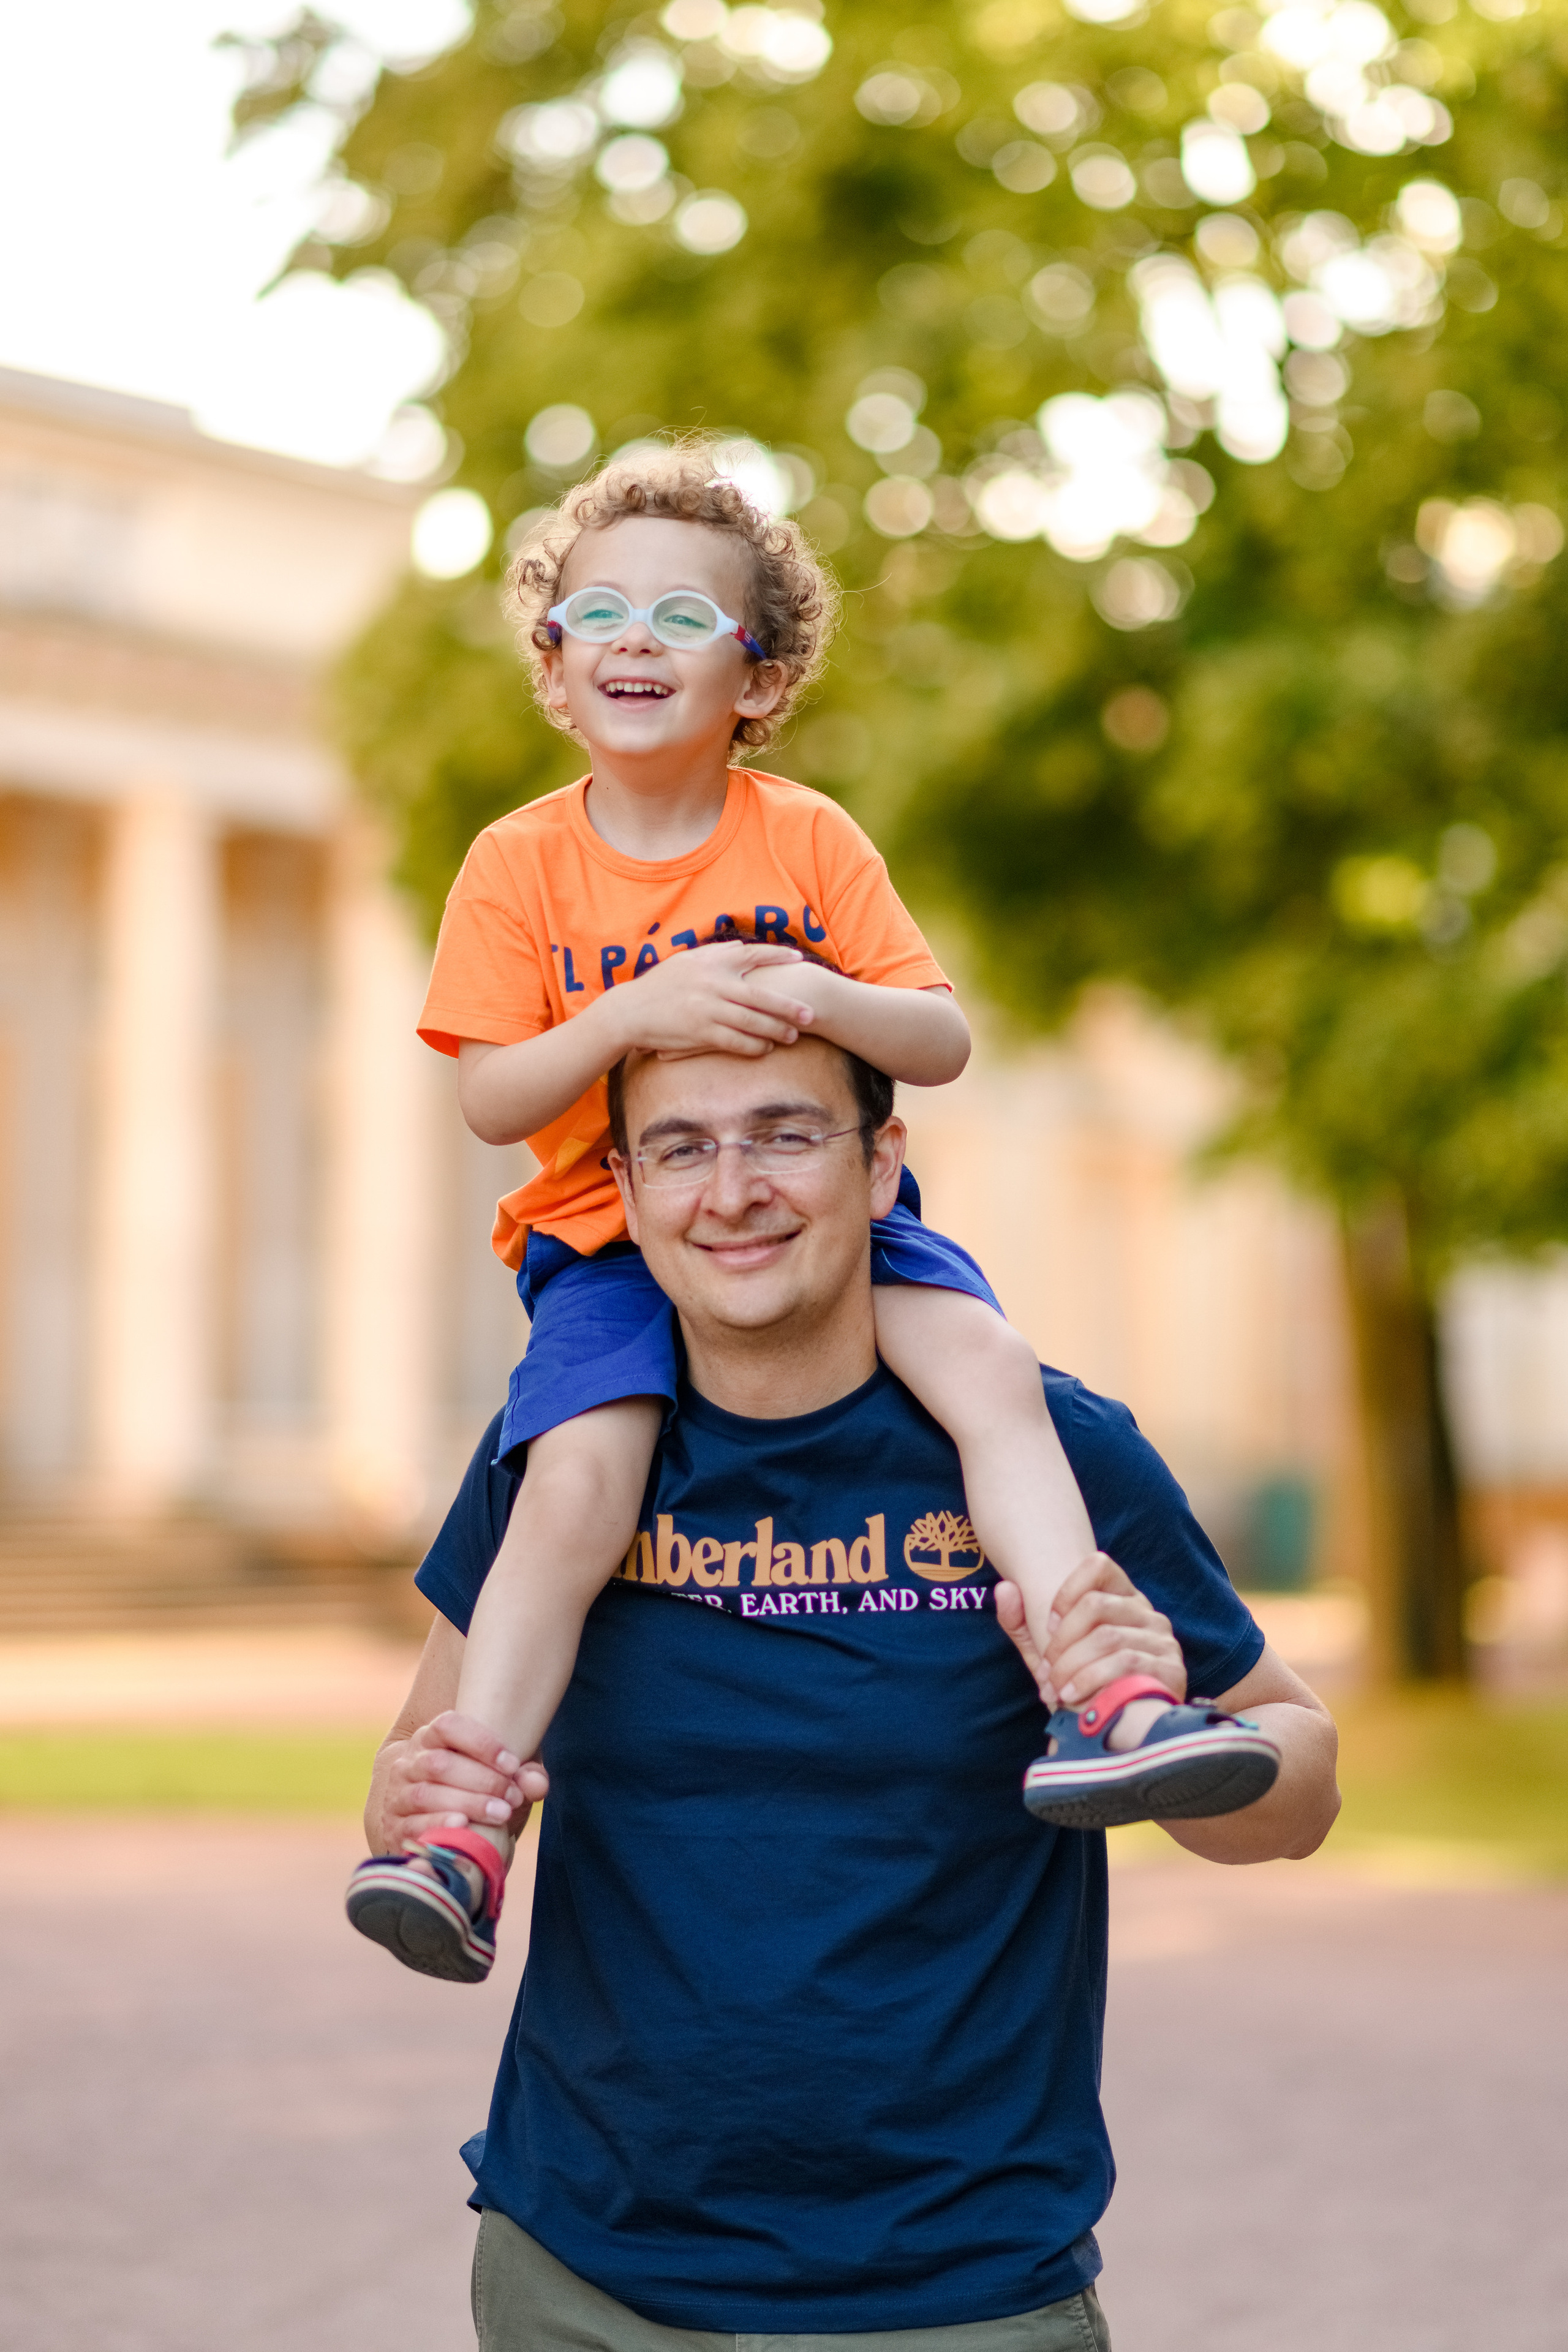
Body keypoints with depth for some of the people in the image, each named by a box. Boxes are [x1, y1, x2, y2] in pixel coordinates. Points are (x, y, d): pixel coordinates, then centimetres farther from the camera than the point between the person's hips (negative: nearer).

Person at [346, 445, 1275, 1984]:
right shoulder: (522, 863, -1)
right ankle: (462, 1835, -21)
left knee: (988, 1364, -24)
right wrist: (631, 1012, -26)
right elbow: (492, 1102, -9)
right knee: (577, 1481, -25)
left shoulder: (808, 840, 1)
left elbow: (946, 1046, -4)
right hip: (607, 1239, -1)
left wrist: (822, 1000, -26)